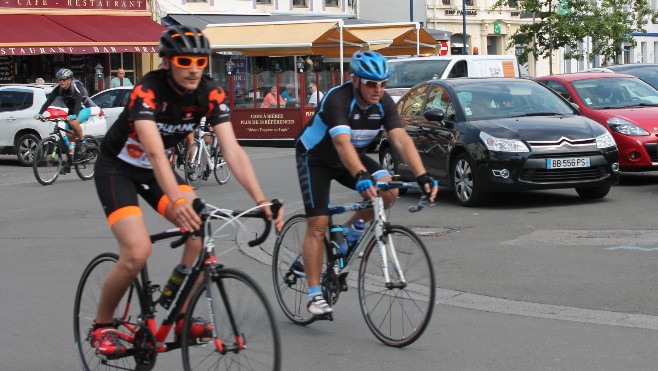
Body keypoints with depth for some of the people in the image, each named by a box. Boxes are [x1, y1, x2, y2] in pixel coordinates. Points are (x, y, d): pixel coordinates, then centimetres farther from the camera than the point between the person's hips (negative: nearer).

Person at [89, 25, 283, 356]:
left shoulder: (210, 94, -16)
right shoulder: (148, 91, -31)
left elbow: (232, 149, -23)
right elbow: (154, 152, -43)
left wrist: (261, 199, -36)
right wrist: (178, 200, -59)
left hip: (156, 170, 5)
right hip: (117, 168, -5)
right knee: (137, 252, -22)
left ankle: (181, 317, -1)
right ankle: (101, 326, 1)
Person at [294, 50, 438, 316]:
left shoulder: (383, 102, -16)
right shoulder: (338, 99, -32)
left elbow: (401, 140, -25)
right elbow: (342, 143, -45)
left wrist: (422, 176, -38)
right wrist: (360, 177, -61)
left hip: (352, 157, 5)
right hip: (315, 157, -5)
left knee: (388, 189, -20)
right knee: (318, 225, -12)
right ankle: (314, 296, -5)